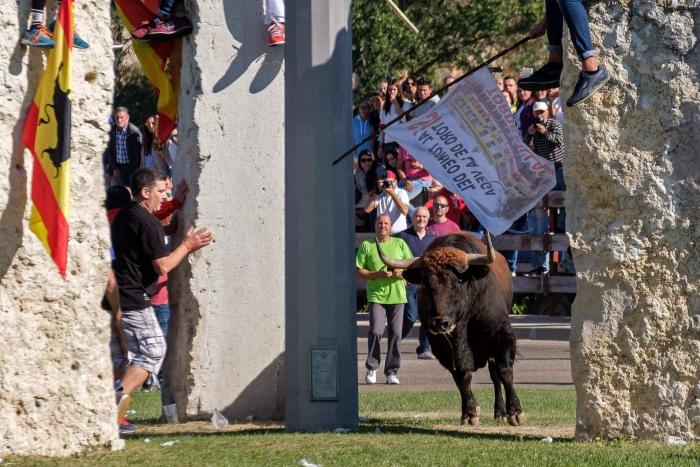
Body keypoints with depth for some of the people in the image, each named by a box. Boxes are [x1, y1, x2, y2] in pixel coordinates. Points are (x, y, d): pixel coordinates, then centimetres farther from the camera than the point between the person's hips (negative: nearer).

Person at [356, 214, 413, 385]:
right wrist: (377, 275, -11)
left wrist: (401, 272, -9)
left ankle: (392, 372, 5)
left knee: (396, 333, -3)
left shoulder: (400, 244, 13)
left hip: (397, 295, 2)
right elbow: (358, 271, 3)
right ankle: (371, 368, 1)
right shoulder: (366, 246, 8)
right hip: (376, 295, -2)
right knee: (376, 331, -14)